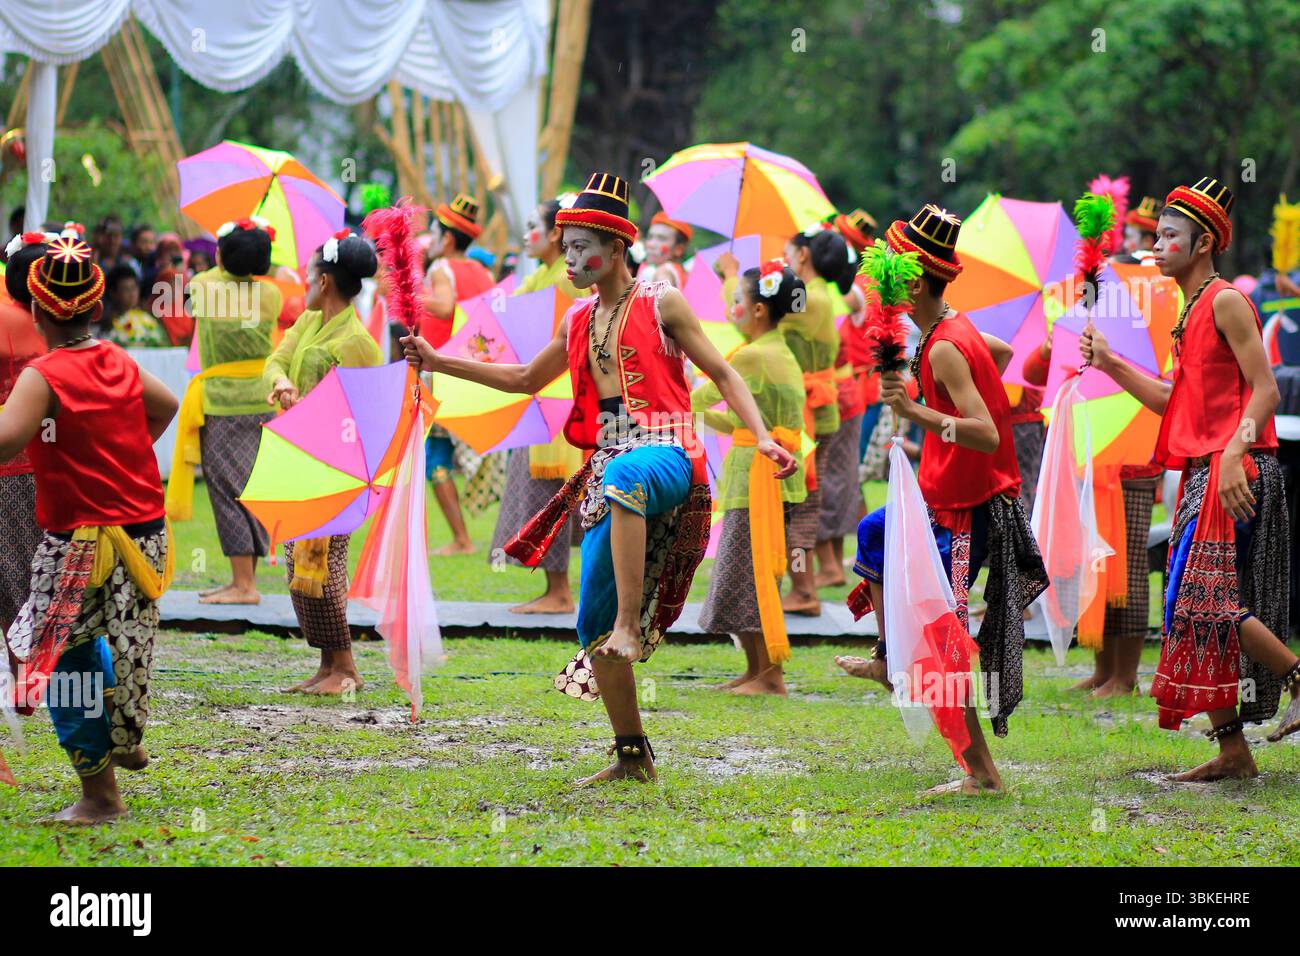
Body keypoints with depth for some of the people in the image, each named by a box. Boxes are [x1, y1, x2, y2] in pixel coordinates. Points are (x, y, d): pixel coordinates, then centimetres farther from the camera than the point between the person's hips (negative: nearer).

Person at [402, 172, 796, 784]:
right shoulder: (578, 323, 19)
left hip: (664, 452, -7)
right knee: (592, 622, 1)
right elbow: (526, 379, 33)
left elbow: (723, 374, 2)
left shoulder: (660, 304, 3)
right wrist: (438, 362, 29)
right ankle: (633, 756, 13)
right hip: (607, 469, 7)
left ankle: (631, 627, -45)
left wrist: (761, 436, -13)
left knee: (622, 477, -45)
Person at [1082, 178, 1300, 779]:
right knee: (1198, 605, 6)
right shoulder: (1193, 312, 20)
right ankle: (1232, 748, 7)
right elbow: (1176, 403, 21)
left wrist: (1233, 456, -27)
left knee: (1206, 599, -16)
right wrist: (1108, 363, 17)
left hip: (1234, 472, -10)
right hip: (1204, 472, 10)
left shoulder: (1225, 302, -8)